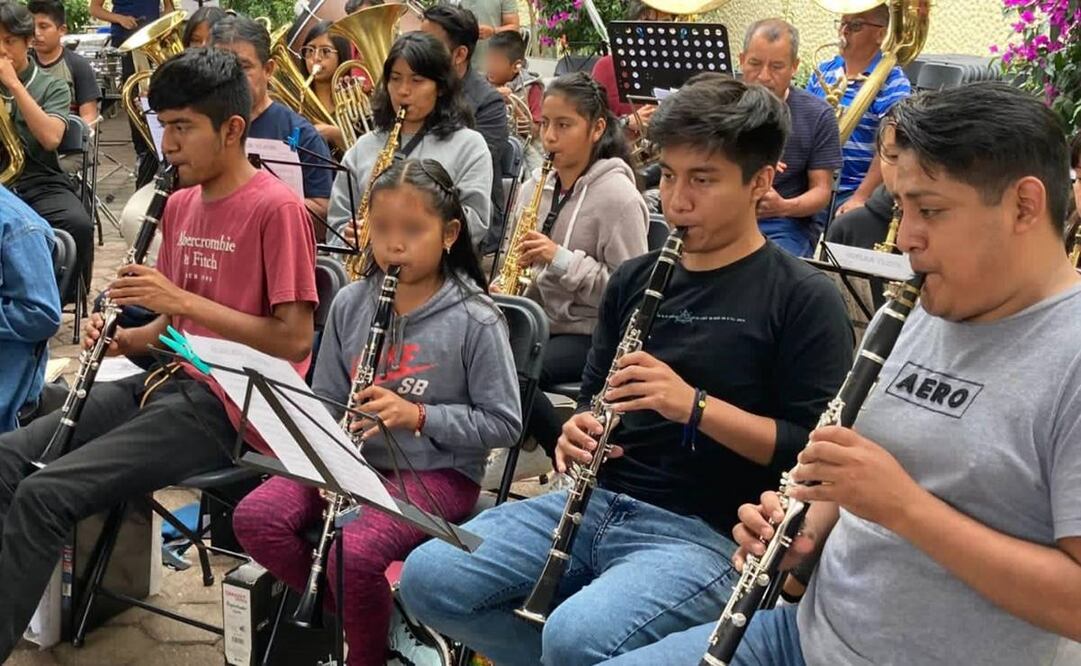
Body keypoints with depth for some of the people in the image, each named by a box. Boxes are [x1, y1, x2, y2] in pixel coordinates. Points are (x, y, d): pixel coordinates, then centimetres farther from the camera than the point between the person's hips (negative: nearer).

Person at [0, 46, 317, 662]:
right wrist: (130, 338, 0)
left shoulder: (276, 208, -12)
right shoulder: (180, 205, 13)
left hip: (225, 405, -8)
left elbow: (296, 339, -17)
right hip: (168, 380, 9)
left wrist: (182, 299, -20)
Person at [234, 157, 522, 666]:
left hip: (437, 472, -5)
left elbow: (504, 424, -10)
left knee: (353, 550, -29)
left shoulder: (475, 320, -12)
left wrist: (419, 415, -21)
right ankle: (347, 611, 7)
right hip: (354, 459, 6)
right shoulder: (350, 304, 2)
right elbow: (325, 399, 10)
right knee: (255, 517, -15)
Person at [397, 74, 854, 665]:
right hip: (596, 501, 6)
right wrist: (579, 430, -1)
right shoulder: (635, 279, 14)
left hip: (706, 532, -6)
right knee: (427, 577, -11)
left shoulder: (803, 299, -5)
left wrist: (695, 406, -20)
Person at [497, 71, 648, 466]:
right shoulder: (535, 188, 9)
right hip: (538, 322, 6)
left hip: (590, 334, -6)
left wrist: (563, 259, -23)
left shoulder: (617, 195, -12)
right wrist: (503, 288, -3)